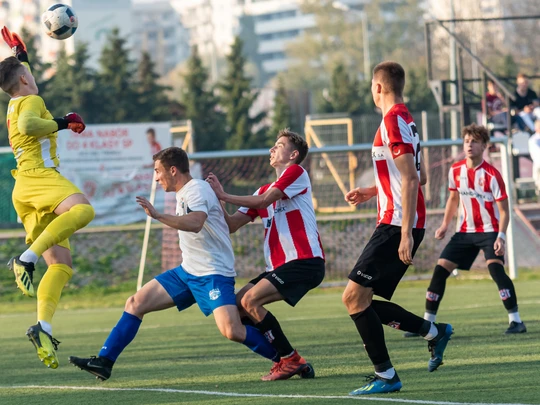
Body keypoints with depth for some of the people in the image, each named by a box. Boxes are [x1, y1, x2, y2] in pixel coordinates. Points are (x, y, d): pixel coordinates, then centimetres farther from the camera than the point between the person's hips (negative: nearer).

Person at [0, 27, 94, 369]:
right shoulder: (31, 101, -1)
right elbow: (28, 126, -24)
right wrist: (60, 124, -12)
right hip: (39, 175, -9)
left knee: (61, 264, 0)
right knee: (82, 209, -37)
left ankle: (44, 327, -17)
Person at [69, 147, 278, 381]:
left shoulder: (197, 189, -16)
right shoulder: (182, 194, 13)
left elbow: (195, 223, -37)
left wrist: (158, 216, -41)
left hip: (214, 274, -9)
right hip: (188, 272, 9)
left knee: (231, 331, -25)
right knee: (135, 304, 2)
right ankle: (103, 362, 5)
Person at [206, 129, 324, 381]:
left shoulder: (296, 172, -1)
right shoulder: (264, 191, 22)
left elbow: (263, 201, -14)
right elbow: (231, 225, 15)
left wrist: (224, 196, -9)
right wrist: (216, 199, 1)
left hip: (305, 262, -9)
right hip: (280, 266, 9)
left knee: (250, 301, -21)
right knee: (237, 306, 0)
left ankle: (291, 360, -14)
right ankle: (286, 360, 2)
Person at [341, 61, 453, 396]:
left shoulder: (393, 121, -14)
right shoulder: (407, 121, 17)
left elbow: (411, 179, -20)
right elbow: (415, 176, 26)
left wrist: (406, 234, -23)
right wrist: (375, 191, 28)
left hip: (397, 226, -10)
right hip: (400, 225, 10)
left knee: (354, 296, -10)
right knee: (363, 300, 11)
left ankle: (386, 376, -9)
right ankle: (434, 332, 13)